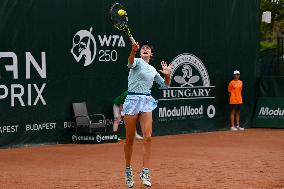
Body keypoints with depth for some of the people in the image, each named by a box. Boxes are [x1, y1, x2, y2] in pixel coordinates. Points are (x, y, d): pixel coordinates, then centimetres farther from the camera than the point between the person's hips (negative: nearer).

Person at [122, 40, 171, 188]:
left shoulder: (153, 70, 19)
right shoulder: (137, 62, 1)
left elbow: (165, 85, 27)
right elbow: (130, 63, -24)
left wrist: (167, 75, 5)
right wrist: (133, 51, -45)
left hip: (147, 101, 4)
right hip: (133, 99, -4)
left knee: (147, 137, -10)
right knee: (130, 138, 2)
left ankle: (145, 172, -8)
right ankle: (128, 170, 18)